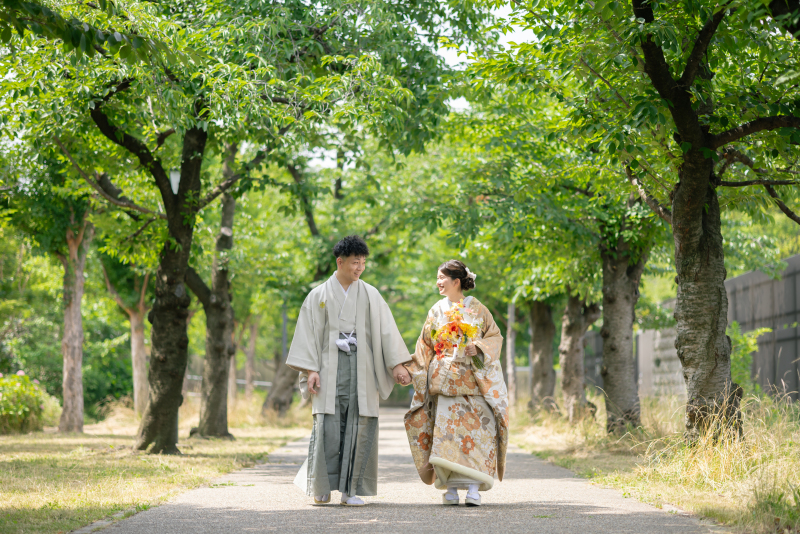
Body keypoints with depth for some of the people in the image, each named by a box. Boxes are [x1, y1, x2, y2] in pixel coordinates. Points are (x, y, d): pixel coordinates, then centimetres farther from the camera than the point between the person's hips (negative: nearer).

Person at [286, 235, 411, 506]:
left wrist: (397, 364, -2)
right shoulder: (319, 295, 7)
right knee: (328, 427, -9)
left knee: (360, 427, -5)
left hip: (361, 369, 2)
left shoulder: (370, 295, 11)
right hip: (330, 369, -2)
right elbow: (309, 333, 3)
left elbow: (385, 330, 7)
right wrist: (310, 370, -7)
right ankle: (321, 488, 3)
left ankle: (350, 489, 0)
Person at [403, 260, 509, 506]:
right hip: (443, 381, 2)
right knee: (446, 430, -5)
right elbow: (425, 347, 14)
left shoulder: (477, 309, 5)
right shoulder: (436, 311, 13)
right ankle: (451, 488, 0)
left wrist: (479, 348, -14)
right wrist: (410, 370, 3)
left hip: (473, 381, -2)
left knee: (475, 428, -11)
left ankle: (473, 488, -12)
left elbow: (495, 336, 4)